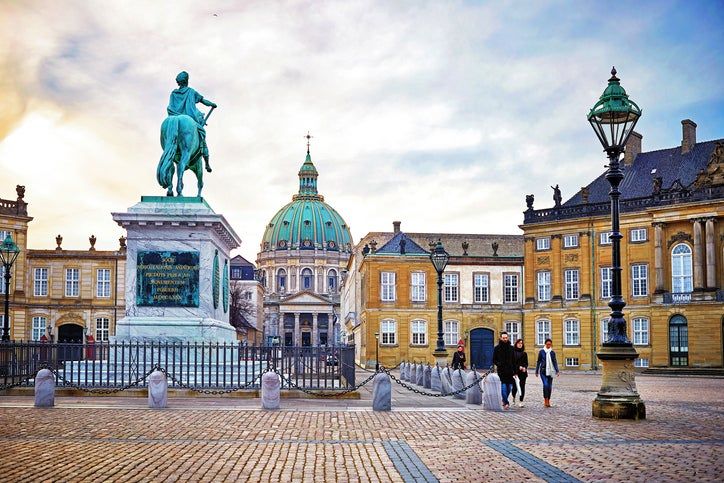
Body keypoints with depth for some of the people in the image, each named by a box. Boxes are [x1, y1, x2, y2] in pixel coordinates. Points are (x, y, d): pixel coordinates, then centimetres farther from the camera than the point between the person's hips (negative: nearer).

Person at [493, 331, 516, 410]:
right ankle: (506, 403, -5)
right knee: (503, 387, -10)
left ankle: (504, 400, 28)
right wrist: (498, 364, -17)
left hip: (510, 371, 3)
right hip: (501, 371, -3)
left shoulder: (511, 348, 10)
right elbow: (494, 360, 4)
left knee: (509, 387, 7)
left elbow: (514, 361, 13)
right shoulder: (497, 348, 2)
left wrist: (515, 371, 8)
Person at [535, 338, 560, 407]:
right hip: (543, 371, -3)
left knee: (550, 386, 4)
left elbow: (555, 362, 7)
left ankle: (548, 401, 14)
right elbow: (538, 362, 6)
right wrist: (537, 371, 7)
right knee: (545, 385, -17)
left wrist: (557, 371, -5)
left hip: (550, 371, 3)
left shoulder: (552, 352, 8)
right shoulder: (541, 352, 1)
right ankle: (546, 401, -13)